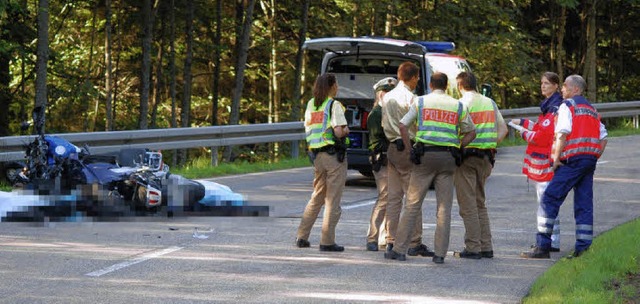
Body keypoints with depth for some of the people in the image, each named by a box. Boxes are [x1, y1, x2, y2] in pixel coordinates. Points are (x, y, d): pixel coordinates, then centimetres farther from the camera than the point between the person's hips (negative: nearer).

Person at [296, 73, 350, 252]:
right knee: (332, 199, -2)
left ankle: (302, 237, 16)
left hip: (317, 155, 7)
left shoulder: (311, 105, 11)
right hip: (334, 155, -7)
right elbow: (339, 132, -18)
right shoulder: (334, 105, -10)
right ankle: (327, 242, -3)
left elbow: (307, 128, 11)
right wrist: (346, 130, 1)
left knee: (317, 197, 18)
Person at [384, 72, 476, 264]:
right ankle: (440, 253, 0)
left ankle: (399, 249, 1)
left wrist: (410, 149, 4)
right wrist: (456, 149, 12)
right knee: (444, 208, 4)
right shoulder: (458, 106, 10)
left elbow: (402, 126, -2)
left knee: (412, 205, 2)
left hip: (425, 155, -1)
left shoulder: (421, 102, 5)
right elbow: (471, 133, 12)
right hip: (448, 158, 1)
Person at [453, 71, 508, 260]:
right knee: (480, 203, 16)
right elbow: (503, 129, 13)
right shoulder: (490, 103, 13)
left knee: (468, 204, -3)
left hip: (467, 155, -7)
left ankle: (472, 248, -5)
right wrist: (492, 145, 10)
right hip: (486, 157, 7)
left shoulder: (463, 103, -8)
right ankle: (486, 247, 14)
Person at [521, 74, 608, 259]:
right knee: (584, 204, 7)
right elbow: (603, 138, 21)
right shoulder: (591, 110, 22)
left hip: (572, 160, -8)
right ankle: (583, 249, 2)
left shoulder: (567, 106, -2)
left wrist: (556, 159, -9)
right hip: (590, 160, 8)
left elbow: (562, 134, -13)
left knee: (550, 200, -6)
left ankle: (543, 246, -11)